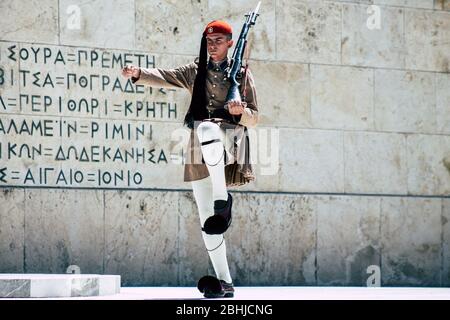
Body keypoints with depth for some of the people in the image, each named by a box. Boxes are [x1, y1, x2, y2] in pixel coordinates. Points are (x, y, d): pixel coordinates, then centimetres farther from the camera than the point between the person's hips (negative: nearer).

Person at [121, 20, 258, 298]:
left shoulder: (242, 74, 9)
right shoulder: (195, 72, 15)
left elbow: (254, 119, 8)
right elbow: (165, 77, -3)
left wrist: (241, 111, -15)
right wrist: (139, 73, -24)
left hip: (230, 138, -4)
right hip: (200, 152, 4)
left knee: (207, 128, -40)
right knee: (207, 220, -1)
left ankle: (222, 200, -35)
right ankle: (224, 282, 5)